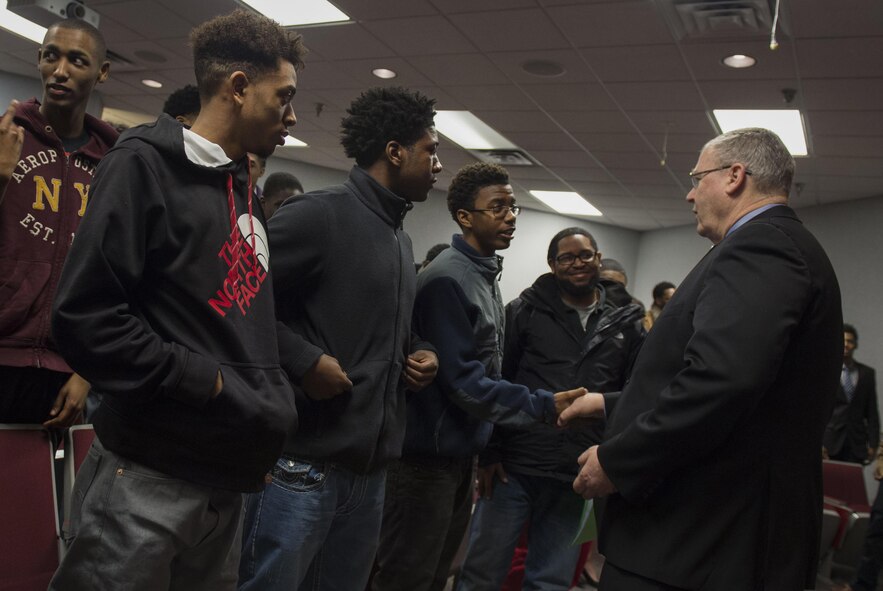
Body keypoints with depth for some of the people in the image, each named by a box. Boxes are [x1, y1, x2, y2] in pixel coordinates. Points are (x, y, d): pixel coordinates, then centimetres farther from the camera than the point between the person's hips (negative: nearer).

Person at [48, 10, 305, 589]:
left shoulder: (244, 193, 16)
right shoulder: (146, 163, -8)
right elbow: (86, 318, -16)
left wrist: (272, 399, 8)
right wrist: (212, 385, -15)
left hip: (227, 478, 8)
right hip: (148, 475, -8)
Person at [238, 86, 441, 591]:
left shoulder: (403, 241, 18)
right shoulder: (320, 214, -10)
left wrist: (420, 352, 9)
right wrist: (303, 360, -20)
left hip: (370, 467, 9)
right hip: (303, 459, -8)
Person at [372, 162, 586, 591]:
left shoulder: (486, 277, 10)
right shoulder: (448, 279, -20)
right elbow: (463, 381, -22)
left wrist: (487, 448, 13)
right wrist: (543, 406, -20)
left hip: (460, 452, 9)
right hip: (429, 455, -9)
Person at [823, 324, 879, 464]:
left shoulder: (867, 373, 10)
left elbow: (872, 411, 9)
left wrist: (873, 443, 3)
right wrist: (819, 442, -7)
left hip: (857, 443, 2)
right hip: (831, 442, -2)